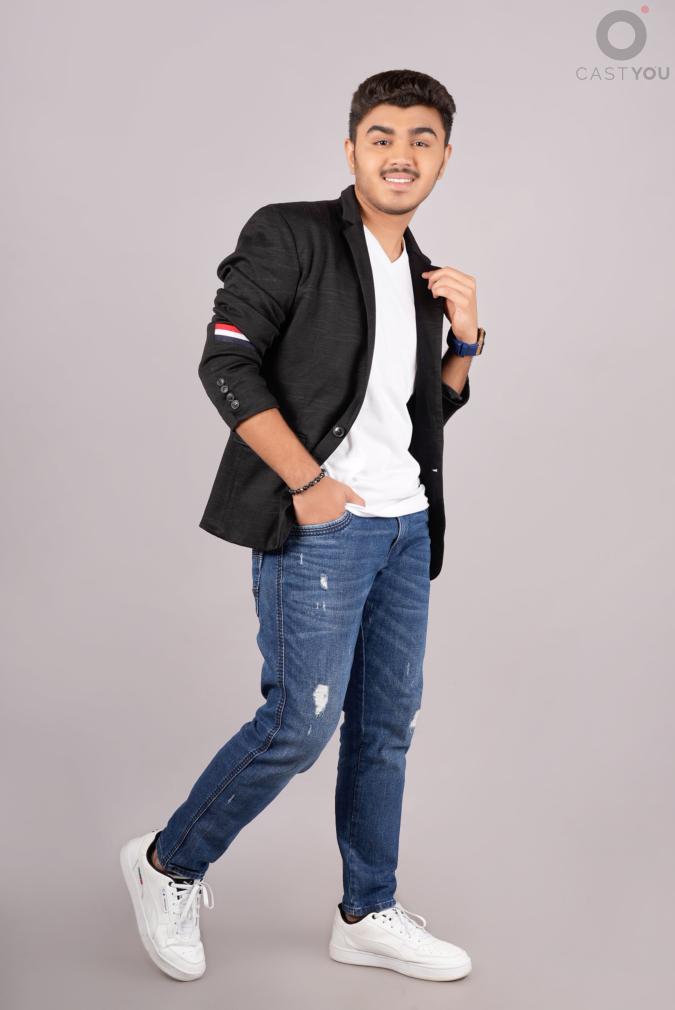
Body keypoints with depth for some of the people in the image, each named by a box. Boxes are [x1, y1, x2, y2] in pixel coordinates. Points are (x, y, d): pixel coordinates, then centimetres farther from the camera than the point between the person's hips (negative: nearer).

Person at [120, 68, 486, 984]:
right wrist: (308, 482, -17)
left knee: (387, 724, 11)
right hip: (318, 526, -7)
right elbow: (226, 365, -14)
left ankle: (369, 914, 26)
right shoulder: (290, 235, -5)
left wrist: (466, 337, 4)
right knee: (301, 723, -7)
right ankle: (169, 866, 17)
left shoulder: (420, 277, 16)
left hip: (406, 527, 7)